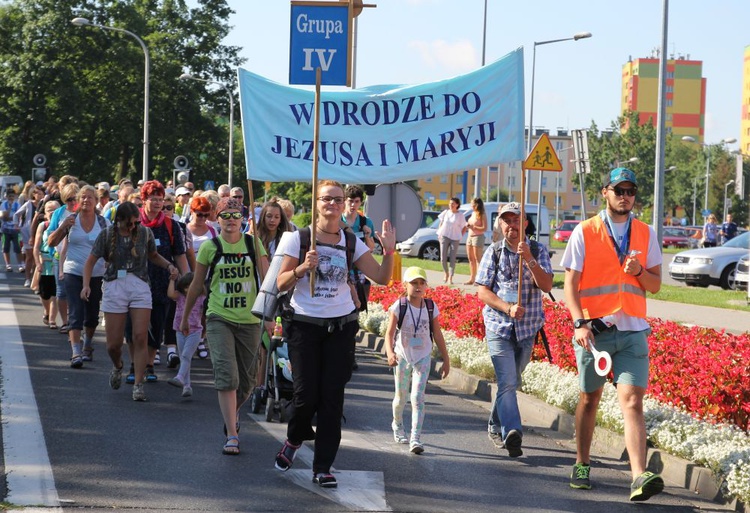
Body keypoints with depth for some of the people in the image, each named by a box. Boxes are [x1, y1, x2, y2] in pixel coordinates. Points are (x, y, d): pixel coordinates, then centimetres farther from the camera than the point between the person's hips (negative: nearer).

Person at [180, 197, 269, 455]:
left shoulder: (253, 244, 3)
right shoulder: (209, 247, 1)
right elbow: (196, 285, 11)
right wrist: (185, 316, 17)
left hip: (249, 319, 2)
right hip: (219, 318, -2)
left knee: (246, 380, 11)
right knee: (226, 376, -17)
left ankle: (233, 413, 43)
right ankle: (232, 436, -16)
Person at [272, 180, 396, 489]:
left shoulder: (352, 243, 5)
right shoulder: (299, 238, -2)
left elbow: (381, 278, -1)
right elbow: (281, 284, -4)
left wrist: (389, 250, -16)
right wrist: (302, 268, -22)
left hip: (340, 326, 2)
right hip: (304, 324, -2)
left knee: (332, 396, -1)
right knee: (306, 393, -7)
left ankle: (323, 467, 6)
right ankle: (294, 439, 26)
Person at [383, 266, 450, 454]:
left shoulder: (431, 308, -2)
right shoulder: (399, 307, -9)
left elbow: (437, 335, 6)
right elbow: (390, 333, -14)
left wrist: (446, 359, 8)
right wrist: (390, 352, -32)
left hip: (423, 358, 0)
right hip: (402, 357, 0)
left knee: (418, 397, -12)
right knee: (401, 398, 14)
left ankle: (415, 439, -16)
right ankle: (397, 425, 44)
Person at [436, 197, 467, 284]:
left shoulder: (460, 215, 0)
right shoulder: (446, 212, 7)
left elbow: (464, 228, 5)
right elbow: (441, 223, 16)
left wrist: (460, 236, -4)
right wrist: (439, 233, 6)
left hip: (455, 238, -2)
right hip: (444, 237, 2)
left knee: (453, 259, -4)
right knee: (443, 258, -1)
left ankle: (450, 278, -1)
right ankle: (446, 274, 21)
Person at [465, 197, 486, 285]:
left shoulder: (482, 215, -10)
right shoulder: (473, 213, 14)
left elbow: (484, 228, -17)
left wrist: (473, 227, -19)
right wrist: (467, 225, 5)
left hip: (478, 237, -9)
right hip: (470, 236, 9)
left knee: (478, 259, -8)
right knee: (471, 259, 11)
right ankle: (471, 279, 16)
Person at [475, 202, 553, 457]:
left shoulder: (538, 250, 1)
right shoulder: (493, 252, 0)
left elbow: (546, 286, -12)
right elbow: (483, 292, -3)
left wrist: (529, 259, -25)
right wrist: (508, 308, -17)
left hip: (527, 328, 2)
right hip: (498, 327, -2)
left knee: (511, 381, 15)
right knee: (507, 382, -16)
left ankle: (495, 426, 33)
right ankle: (512, 432, -29)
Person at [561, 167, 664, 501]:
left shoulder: (646, 234, 10)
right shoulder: (584, 232, 1)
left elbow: (655, 285, 13)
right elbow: (570, 284, -3)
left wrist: (639, 271, -9)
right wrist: (580, 323, -16)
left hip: (633, 331, 1)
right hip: (594, 330, -1)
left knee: (632, 401, -12)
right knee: (589, 398, 11)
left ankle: (639, 477, -22)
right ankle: (582, 466, 28)